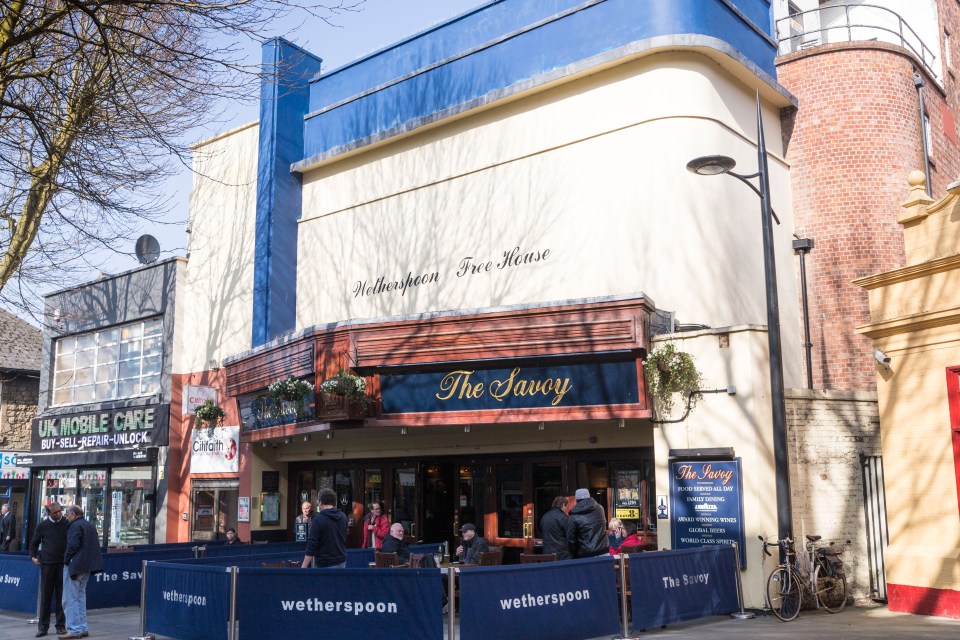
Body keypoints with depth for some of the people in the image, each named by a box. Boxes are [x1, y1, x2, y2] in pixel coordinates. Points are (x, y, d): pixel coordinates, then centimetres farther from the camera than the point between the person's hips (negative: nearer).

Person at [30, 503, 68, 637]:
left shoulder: (68, 524, 0)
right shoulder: (43, 526, 3)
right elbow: (34, 542, 16)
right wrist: (33, 556, 5)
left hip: (63, 564, -1)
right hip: (47, 564, 1)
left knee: (61, 595, 3)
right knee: (45, 596, 3)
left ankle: (61, 625, 10)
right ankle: (43, 626, 10)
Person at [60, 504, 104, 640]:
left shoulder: (75, 526, -12)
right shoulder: (90, 526, 16)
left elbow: (72, 546, -21)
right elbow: (95, 546, 17)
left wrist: (66, 559, -8)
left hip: (74, 566, -9)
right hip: (87, 567, 9)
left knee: (70, 599, -3)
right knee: (80, 597, 17)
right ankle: (82, 628, 20)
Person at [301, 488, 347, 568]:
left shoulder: (318, 519, -14)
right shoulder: (343, 517, 5)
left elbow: (312, 544, -17)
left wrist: (304, 566, -14)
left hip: (326, 564, -6)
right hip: (341, 562, 6)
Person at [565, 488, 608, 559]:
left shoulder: (573, 517, -6)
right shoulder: (600, 509, 7)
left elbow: (571, 540, -4)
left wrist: (574, 556, 5)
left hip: (586, 556, -4)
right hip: (603, 553, 4)